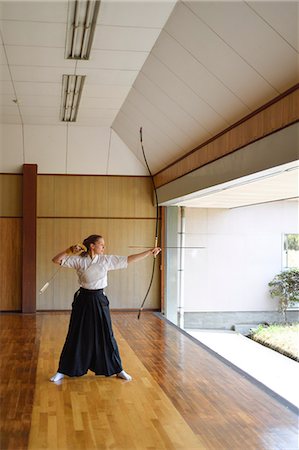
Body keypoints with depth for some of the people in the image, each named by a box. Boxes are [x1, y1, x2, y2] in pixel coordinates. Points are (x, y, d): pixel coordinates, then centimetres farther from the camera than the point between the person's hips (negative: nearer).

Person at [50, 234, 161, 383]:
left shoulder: (106, 260, -1)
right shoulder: (79, 260, -7)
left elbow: (128, 259, -1)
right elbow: (56, 260, -8)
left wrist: (149, 252, -3)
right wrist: (70, 250, -21)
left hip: (99, 300, 2)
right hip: (83, 300, -2)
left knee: (106, 335, 8)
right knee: (76, 336, 4)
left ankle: (118, 370, 20)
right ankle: (62, 371, 18)